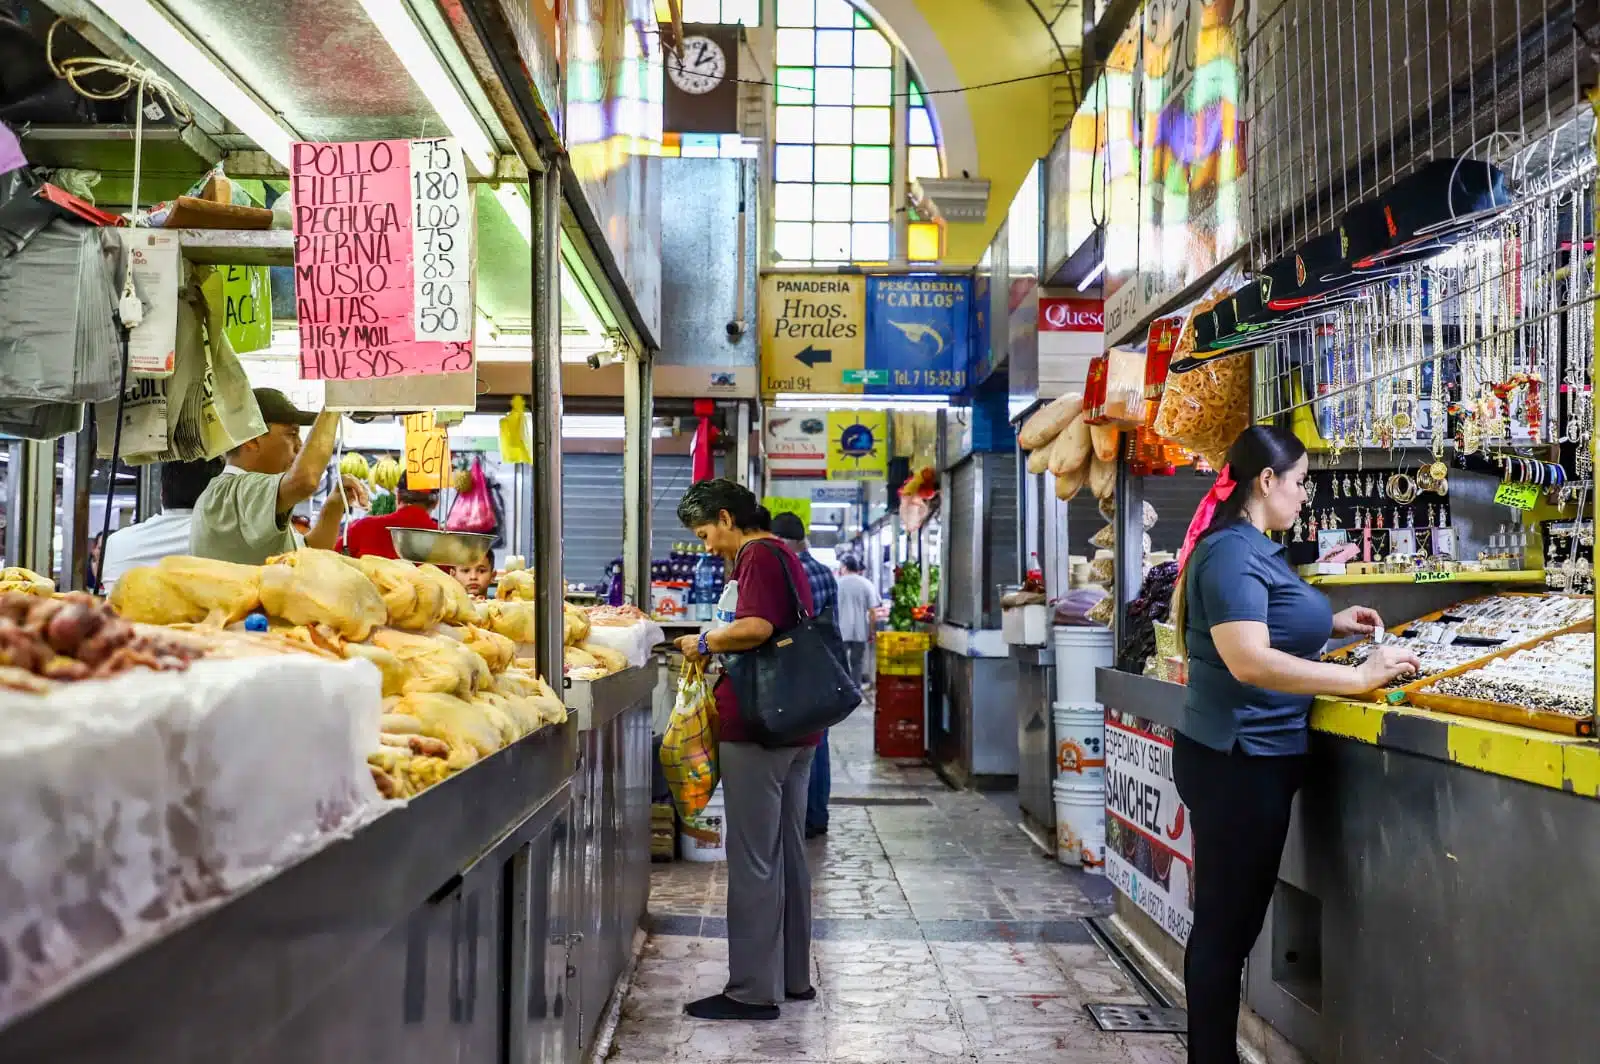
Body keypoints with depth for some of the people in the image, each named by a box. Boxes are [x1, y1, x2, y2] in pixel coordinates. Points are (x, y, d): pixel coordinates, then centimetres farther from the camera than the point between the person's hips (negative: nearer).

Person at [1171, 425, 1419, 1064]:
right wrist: (1359, 678, -26)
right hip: (1238, 762, -10)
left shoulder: (1249, 548, 12)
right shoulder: (1232, 551, -19)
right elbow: (1248, 659, -30)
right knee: (1225, 922, 0)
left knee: (1233, 918, 17)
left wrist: (1329, 623, 19)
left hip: (1248, 757, 10)